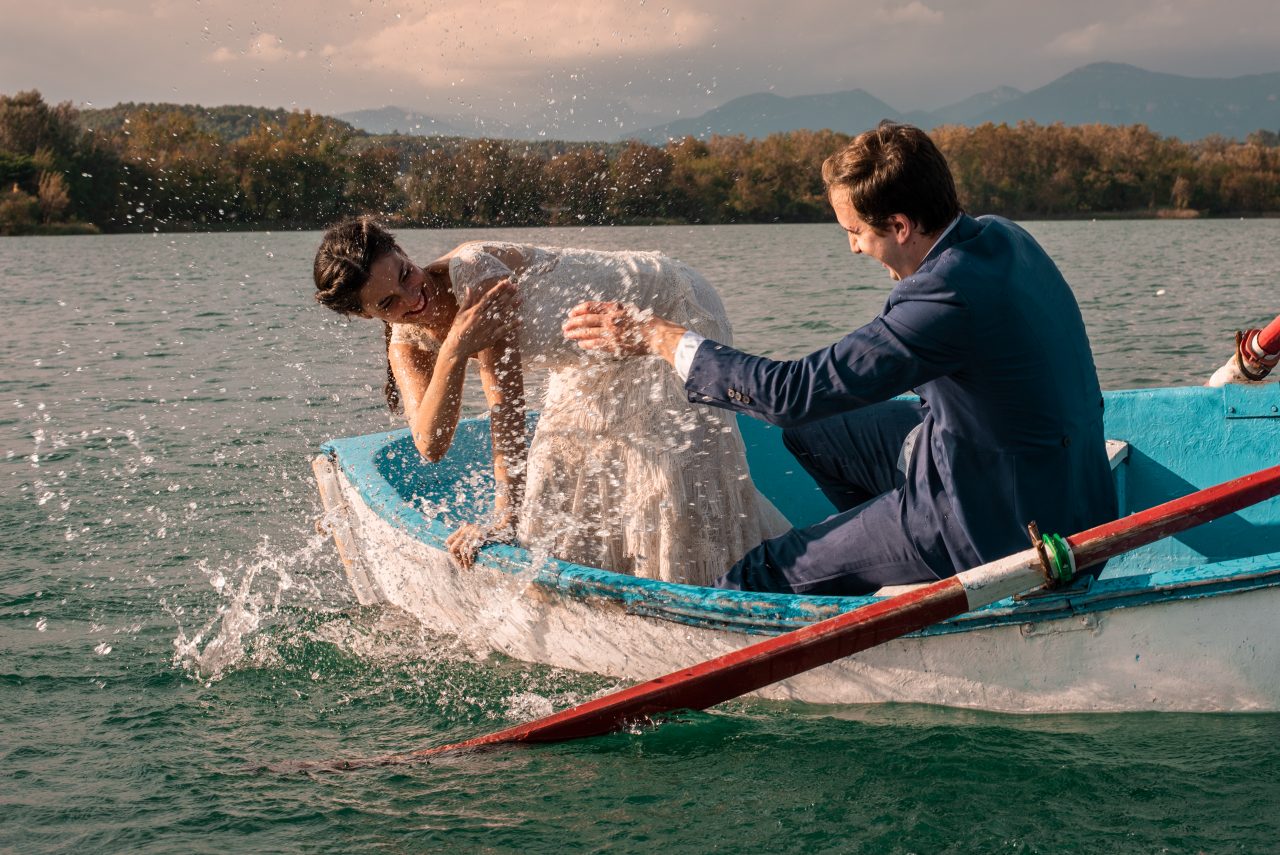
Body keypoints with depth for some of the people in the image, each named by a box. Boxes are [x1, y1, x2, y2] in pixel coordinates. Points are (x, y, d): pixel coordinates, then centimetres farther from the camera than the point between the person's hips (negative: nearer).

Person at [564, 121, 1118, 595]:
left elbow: (796, 391, -27)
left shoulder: (949, 298, -29)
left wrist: (660, 340, -21)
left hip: (1004, 525, -10)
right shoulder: (1000, 237, 0)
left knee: (756, 579, -4)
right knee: (815, 432, 22)